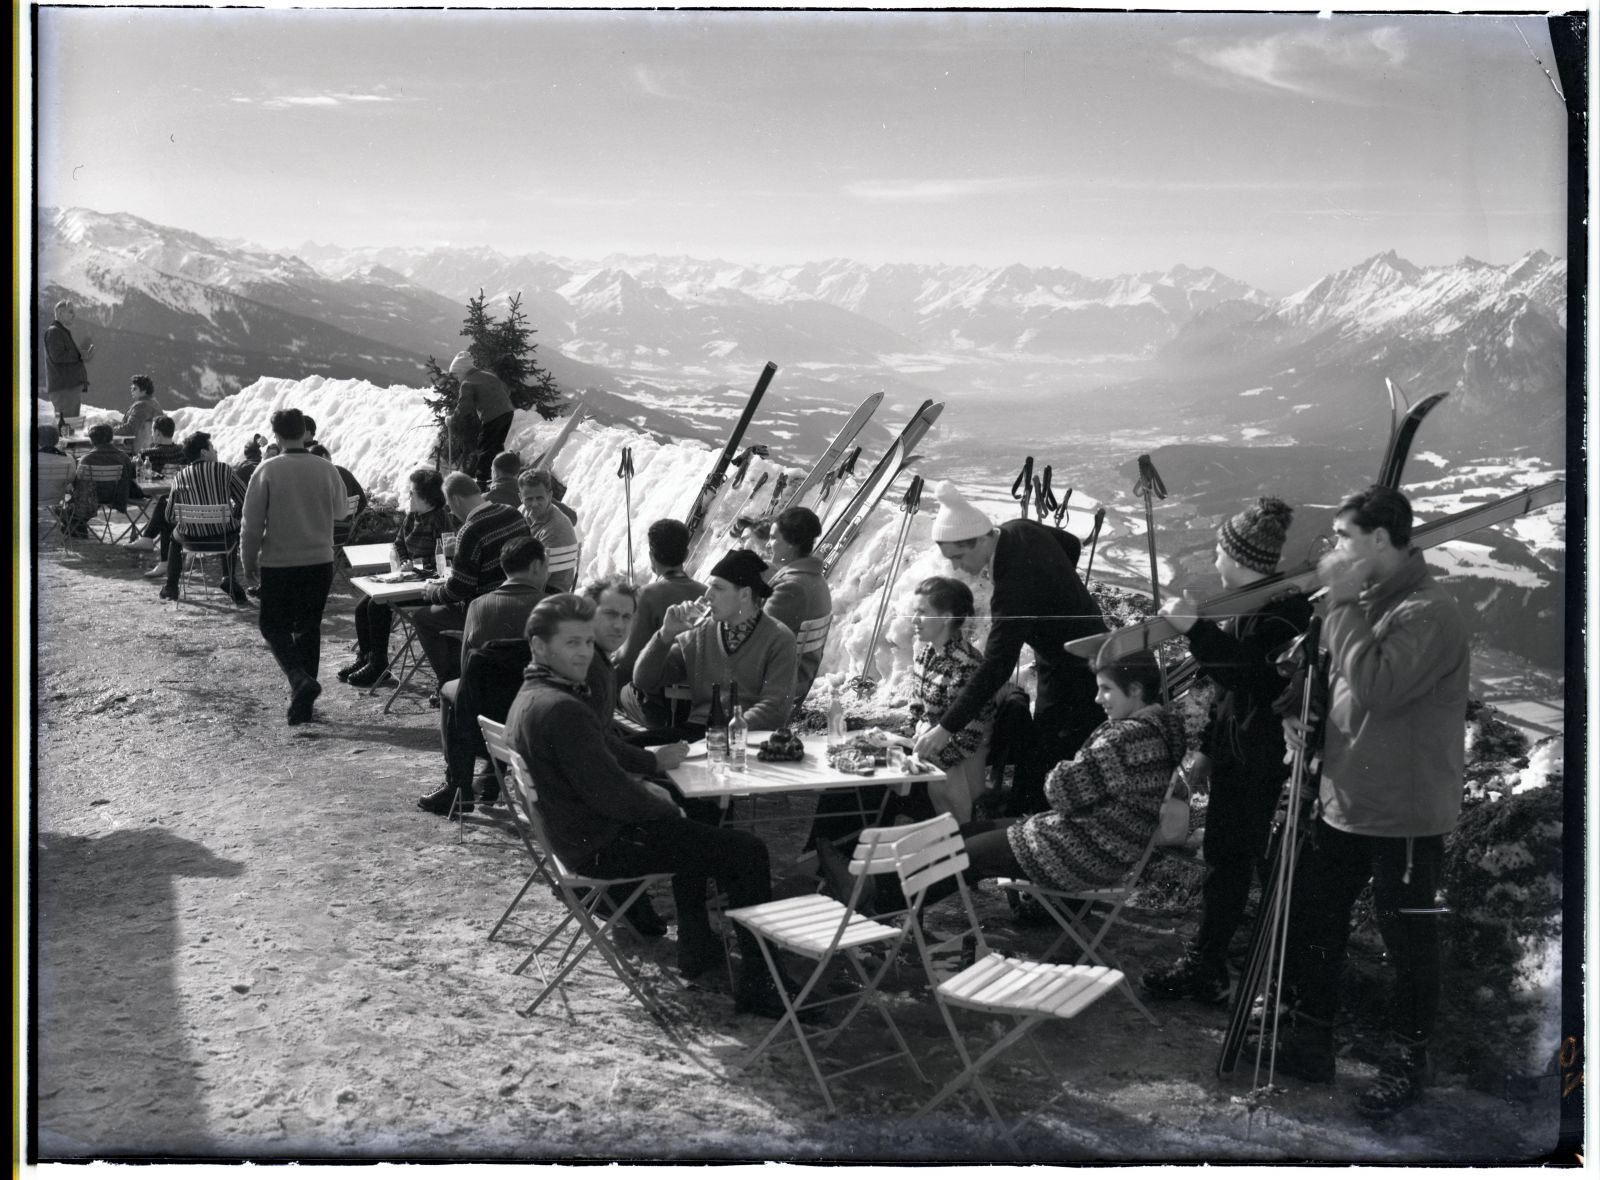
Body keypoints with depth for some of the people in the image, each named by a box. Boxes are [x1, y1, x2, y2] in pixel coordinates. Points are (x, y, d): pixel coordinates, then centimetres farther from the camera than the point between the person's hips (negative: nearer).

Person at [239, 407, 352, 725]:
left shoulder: (267, 471, -10)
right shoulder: (326, 470, -3)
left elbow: (251, 523, -7)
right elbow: (341, 511, 14)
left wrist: (248, 562, 6)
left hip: (278, 565, -3)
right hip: (320, 562, 3)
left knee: (274, 627, 13)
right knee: (309, 627, 15)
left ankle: (300, 678, -12)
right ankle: (303, 704, 18)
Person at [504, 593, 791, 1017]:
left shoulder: (529, 698, 6)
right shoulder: (561, 708, -28)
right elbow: (611, 796, -27)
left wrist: (644, 787, 5)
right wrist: (662, 803, -8)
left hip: (574, 833, 11)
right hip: (600, 847, -11)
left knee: (696, 832, 34)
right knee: (748, 852, -7)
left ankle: (697, 950, 39)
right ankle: (756, 986, -1)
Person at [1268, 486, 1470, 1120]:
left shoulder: (1430, 612, -17)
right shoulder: (1367, 603, 9)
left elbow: (1377, 687, -29)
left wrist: (1344, 603, -24)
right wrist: (1308, 720, 2)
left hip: (1405, 818, -8)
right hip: (1342, 803, 8)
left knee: (1408, 943, 6)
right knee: (1310, 924, 15)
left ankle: (1408, 1060, 23)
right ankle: (1310, 1040, 29)